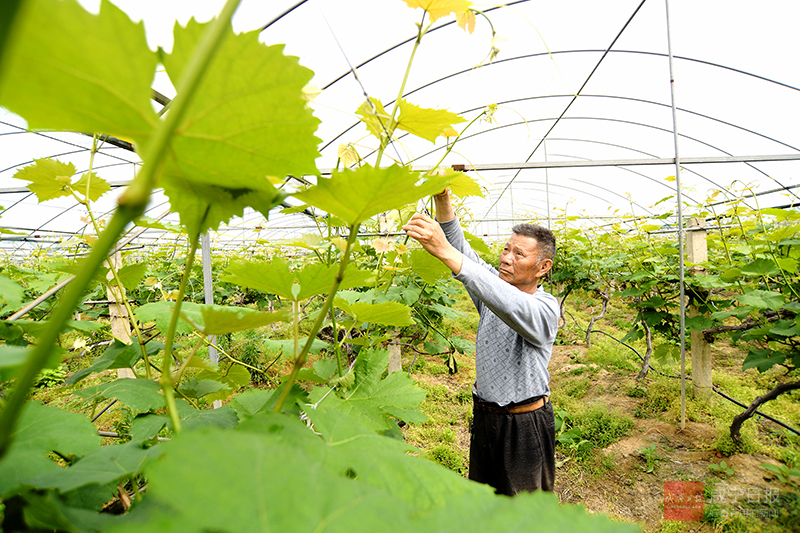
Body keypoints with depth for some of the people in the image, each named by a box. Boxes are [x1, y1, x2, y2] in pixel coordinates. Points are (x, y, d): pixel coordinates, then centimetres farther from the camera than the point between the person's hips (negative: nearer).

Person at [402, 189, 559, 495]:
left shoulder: (546, 307, -19)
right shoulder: (494, 286, 0)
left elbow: (510, 305, -40)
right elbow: (461, 247, -9)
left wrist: (445, 252, -48)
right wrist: (442, 200, -27)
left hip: (525, 426, -6)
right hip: (484, 416, 6)